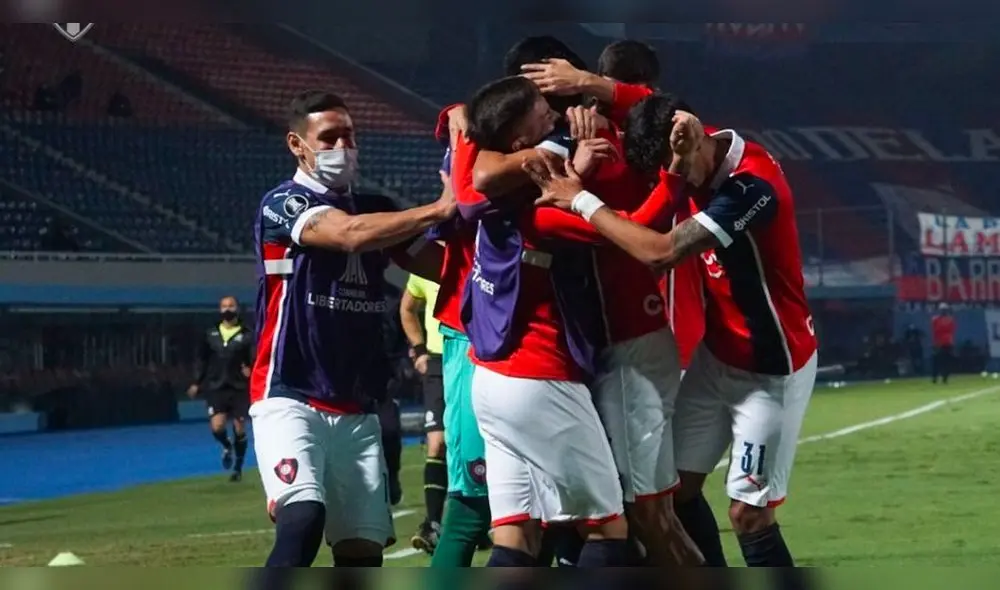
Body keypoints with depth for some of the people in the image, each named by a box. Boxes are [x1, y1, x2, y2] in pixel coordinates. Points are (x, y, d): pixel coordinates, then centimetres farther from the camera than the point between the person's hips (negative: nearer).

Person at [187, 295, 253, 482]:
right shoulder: (211, 335, 8)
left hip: (239, 389, -2)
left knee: (239, 429, 2)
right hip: (216, 388, 2)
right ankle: (227, 446, 23)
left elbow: (255, 360, -5)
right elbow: (203, 361, 16)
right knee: (217, 427, -13)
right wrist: (197, 383, 14)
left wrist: (250, 370, -25)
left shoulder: (247, 335, -1)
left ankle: (238, 468, 19)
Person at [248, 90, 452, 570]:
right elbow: (350, 234, -25)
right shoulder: (283, 205, -6)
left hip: (356, 411, 6)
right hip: (290, 401, -6)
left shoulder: (375, 208, 14)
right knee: (303, 521, -26)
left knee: (364, 549, 4)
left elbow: (444, 266, 6)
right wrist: (438, 210, -30)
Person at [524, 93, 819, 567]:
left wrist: (582, 201, -27)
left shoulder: (753, 185, -30)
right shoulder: (696, 164, -6)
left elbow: (661, 251, -36)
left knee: (748, 511, -6)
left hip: (770, 369, -8)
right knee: (678, 484, 4)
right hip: (716, 355, 8)